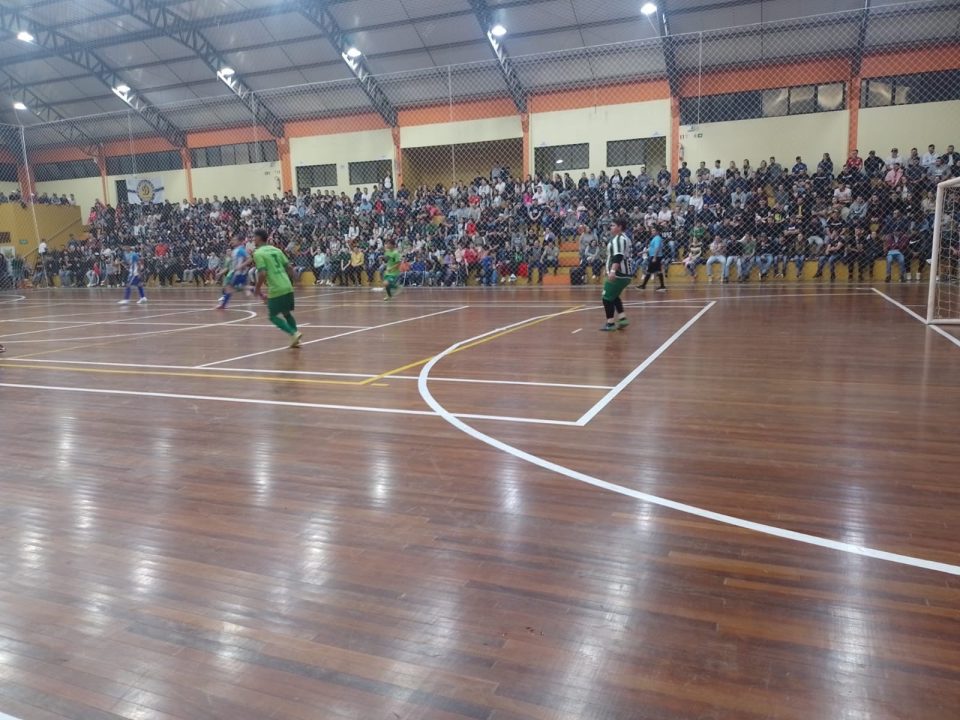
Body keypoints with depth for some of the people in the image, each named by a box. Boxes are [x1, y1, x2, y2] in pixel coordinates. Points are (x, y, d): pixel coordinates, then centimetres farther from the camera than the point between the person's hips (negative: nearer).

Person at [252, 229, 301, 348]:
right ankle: (295, 338, 17)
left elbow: (262, 273, -16)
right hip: (287, 287, 7)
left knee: (274, 316, 5)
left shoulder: (258, 253, -6)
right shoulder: (276, 250, 14)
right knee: (287, 313, 19)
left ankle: (294, 334, -9)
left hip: (276, 289, -7)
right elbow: (290, 268, 12)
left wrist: (257, 289, -2)